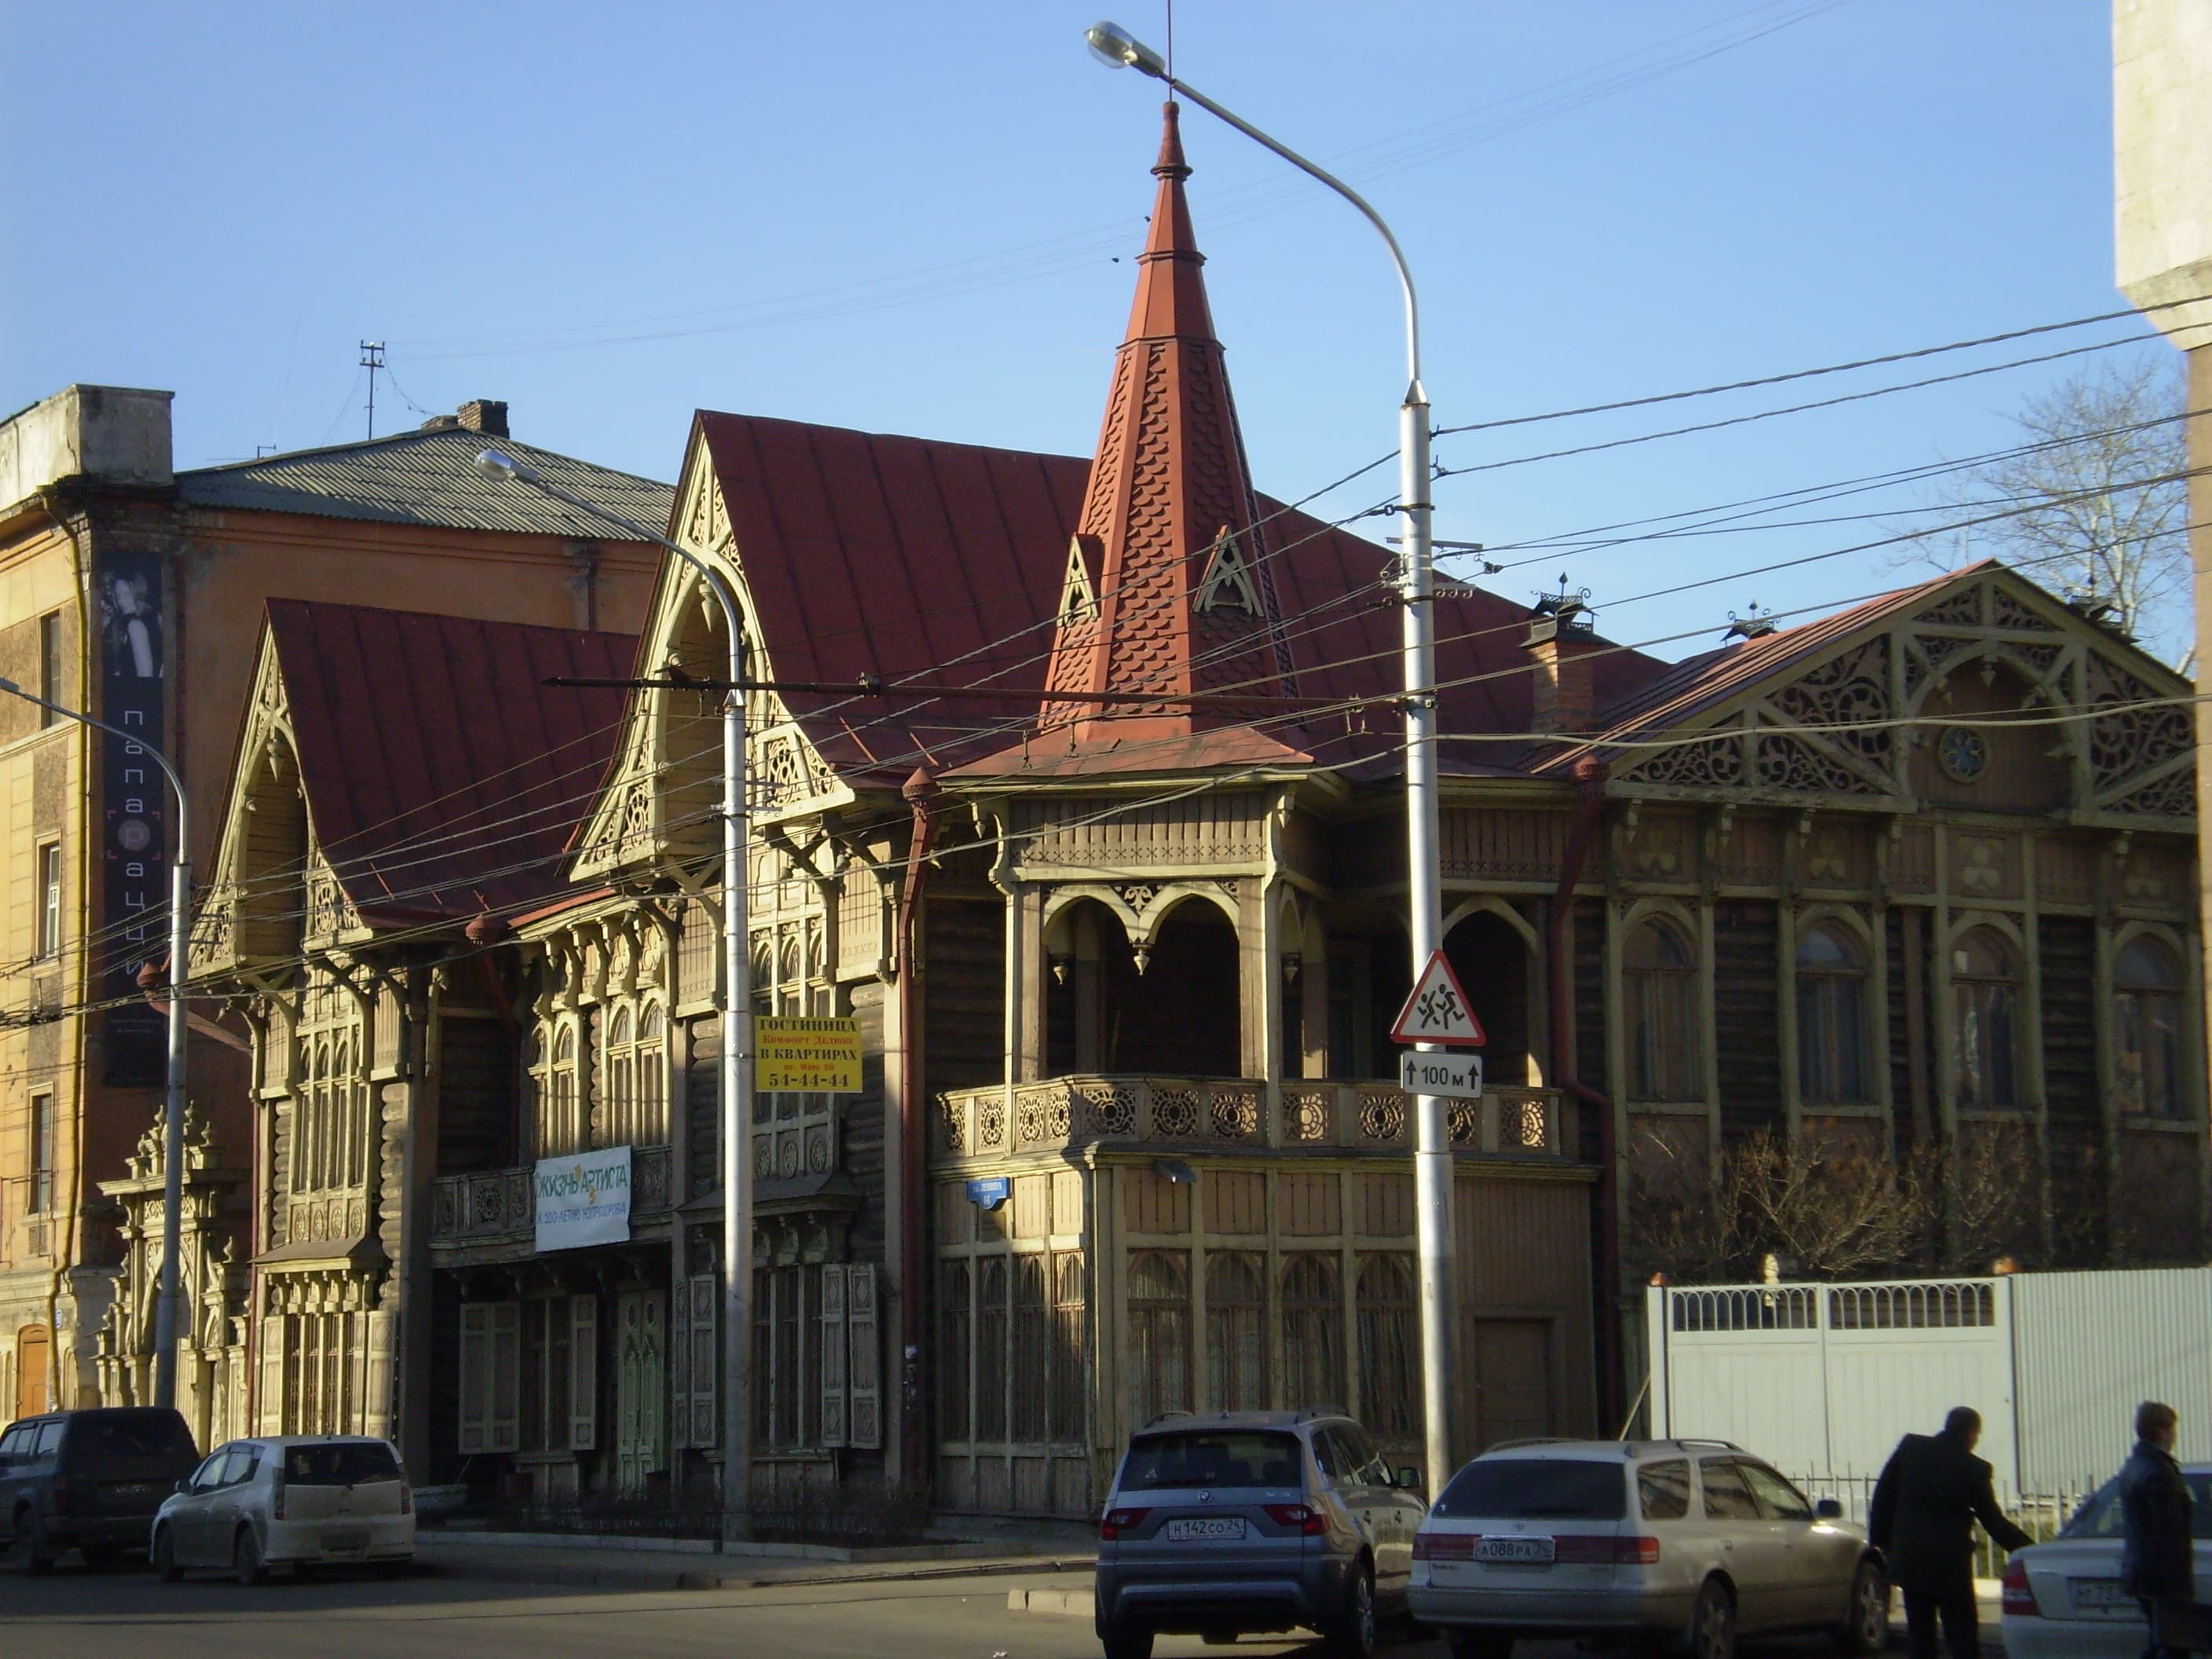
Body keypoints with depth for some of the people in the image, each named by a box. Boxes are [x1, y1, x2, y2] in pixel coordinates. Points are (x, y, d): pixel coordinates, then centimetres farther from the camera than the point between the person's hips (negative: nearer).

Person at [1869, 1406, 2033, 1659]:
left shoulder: (1910, 1448, 0)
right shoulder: (1974, 1469, -8)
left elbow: (1883, 1496, 3)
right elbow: (1993, 1522, -3)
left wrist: (1880, 1540, 11)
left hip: (1909, 1559, 3)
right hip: (1950, 1564, -3)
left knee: (1919, 1635, 10)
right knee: (1962, 1637, 3)